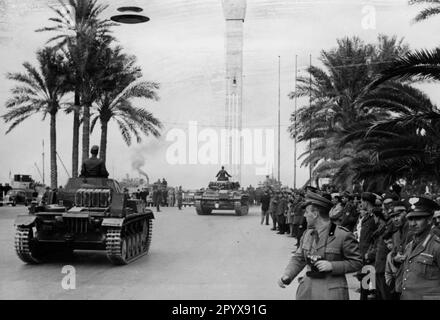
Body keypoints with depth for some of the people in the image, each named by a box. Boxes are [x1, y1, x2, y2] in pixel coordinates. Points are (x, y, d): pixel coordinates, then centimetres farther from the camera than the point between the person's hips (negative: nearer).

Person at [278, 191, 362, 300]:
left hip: (331, 293, -5)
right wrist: (287, 276, -5)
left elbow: (356, 263, -8)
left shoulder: (343, 235, -11)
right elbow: (298, 259, 12)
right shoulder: (307, 234, 8)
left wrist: (332, 266, -19)